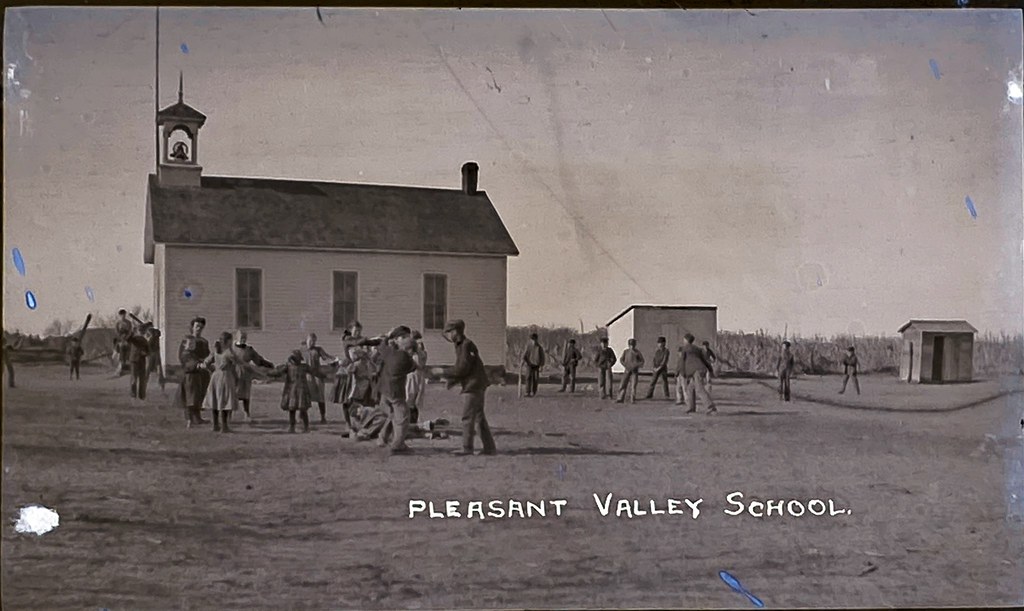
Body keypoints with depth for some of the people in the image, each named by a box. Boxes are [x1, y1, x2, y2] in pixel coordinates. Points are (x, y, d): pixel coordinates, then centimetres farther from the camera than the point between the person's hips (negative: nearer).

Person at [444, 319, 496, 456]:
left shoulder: (467, 345, -14)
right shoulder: (460, 345, 16)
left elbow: (463, 368, -18)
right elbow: (461, 367, 20)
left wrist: (447, 375, -10)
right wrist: (453, 380, 6)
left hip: (473, 386, -10)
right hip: (475, 386, 10)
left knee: (467, 417, -6)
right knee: (479, 417, 11)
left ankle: (467, 448, -2)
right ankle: (489, 447, 13)